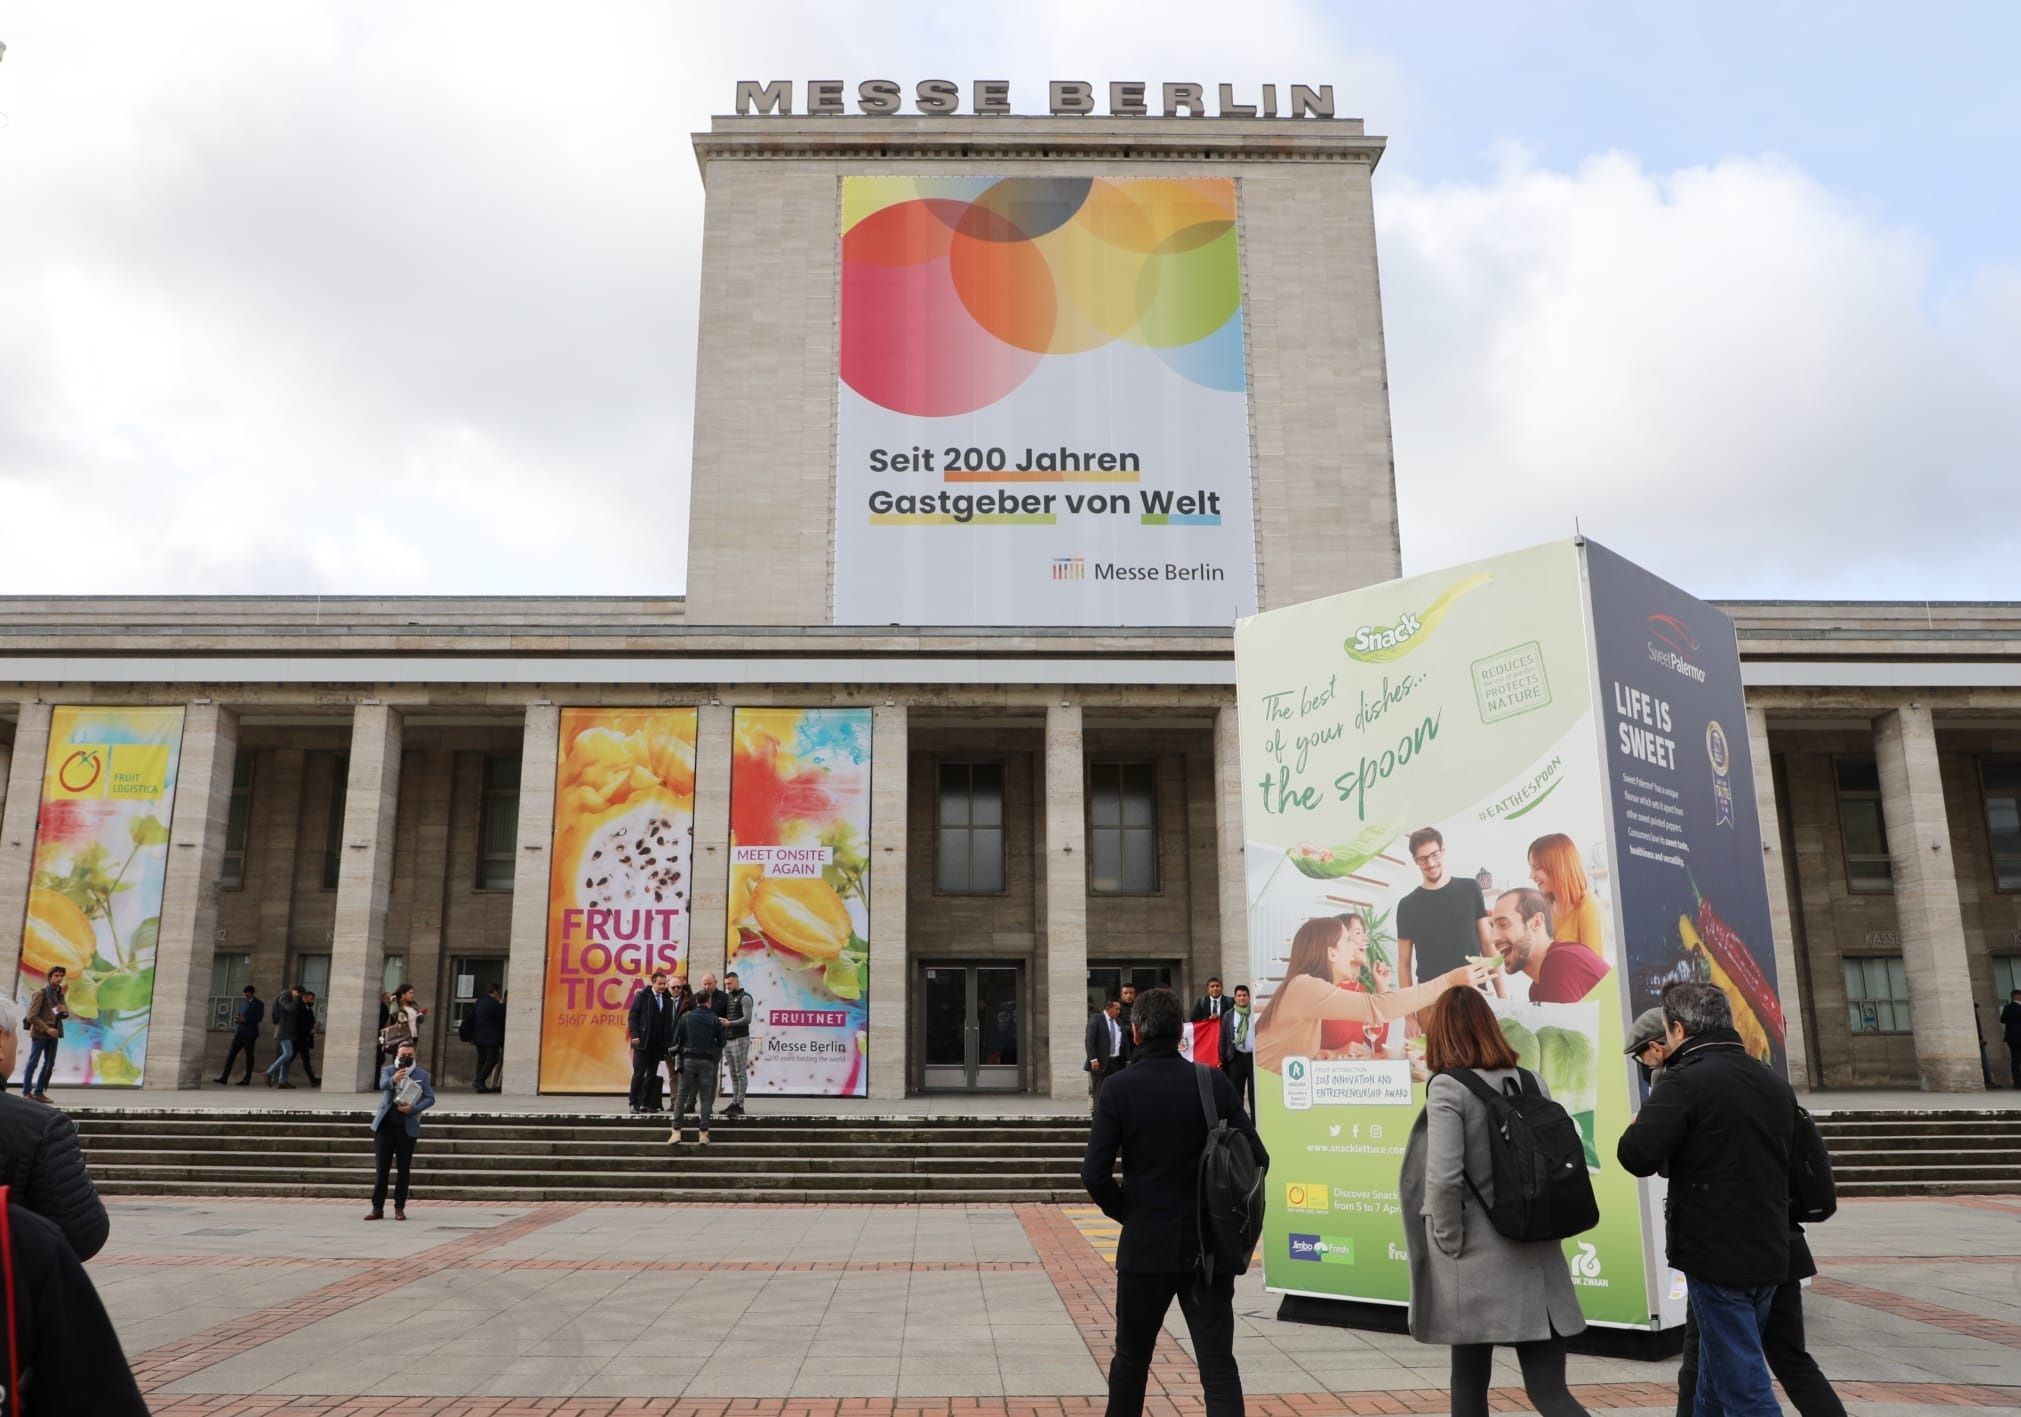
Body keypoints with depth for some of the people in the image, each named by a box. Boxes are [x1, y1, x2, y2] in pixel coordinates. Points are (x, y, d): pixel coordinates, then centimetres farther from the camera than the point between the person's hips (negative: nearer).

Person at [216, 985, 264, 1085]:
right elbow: (237, 1014, 19)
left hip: (249, 1034, -5)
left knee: (249, 1056, 0)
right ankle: (224, 1077, -1)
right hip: (239, 1033, 5)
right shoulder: (242, 1002, 15)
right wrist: (236, 1019, -4)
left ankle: (247, 1080, 4)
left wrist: (244, 1020, -21)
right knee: (231, 1054, -1)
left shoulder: (258, 1004, -2)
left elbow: (258, 1018, -11)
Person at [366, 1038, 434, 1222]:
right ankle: (377, 1208, 6)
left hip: (408, 1126, 0)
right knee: (382, 1168, 2)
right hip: (386, 1124, 0)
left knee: (404, 1169, 2)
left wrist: (414, 1108, -15)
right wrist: (393, 1080, -38)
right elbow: (382, 1085, -15)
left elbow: (430, 1098, 2)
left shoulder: (422, 1074, 6)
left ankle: (399, 1208, 10)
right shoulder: (387, 1070, 6)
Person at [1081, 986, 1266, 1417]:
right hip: (1209, 1246, 1)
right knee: (1218, 1363, 4)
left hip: (1146, 1246, -1)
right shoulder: (1215, 1083, -5)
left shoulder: (1119, 1089, -9)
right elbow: (1256, 1158, -4)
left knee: (1131, 1358, 18)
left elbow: (1094, 1175, -13)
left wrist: (1126, 1212, 5)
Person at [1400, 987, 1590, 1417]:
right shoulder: (1533, 1083, 6)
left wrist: (1449, 1244, -6)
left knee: (1470, 1380, 12)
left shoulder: (1448, 1087, -11)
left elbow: (1443, 1179, -19)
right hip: (1537, 1258, 5)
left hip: (1477, 1259, -4)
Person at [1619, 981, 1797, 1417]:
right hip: (1769, 1254, 8)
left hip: (1716, 1258, -8)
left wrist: (1637, 1126, -1)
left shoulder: (1686, 1081, -16)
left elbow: (1637, 1157, -24)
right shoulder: (1775, 1083, 10)